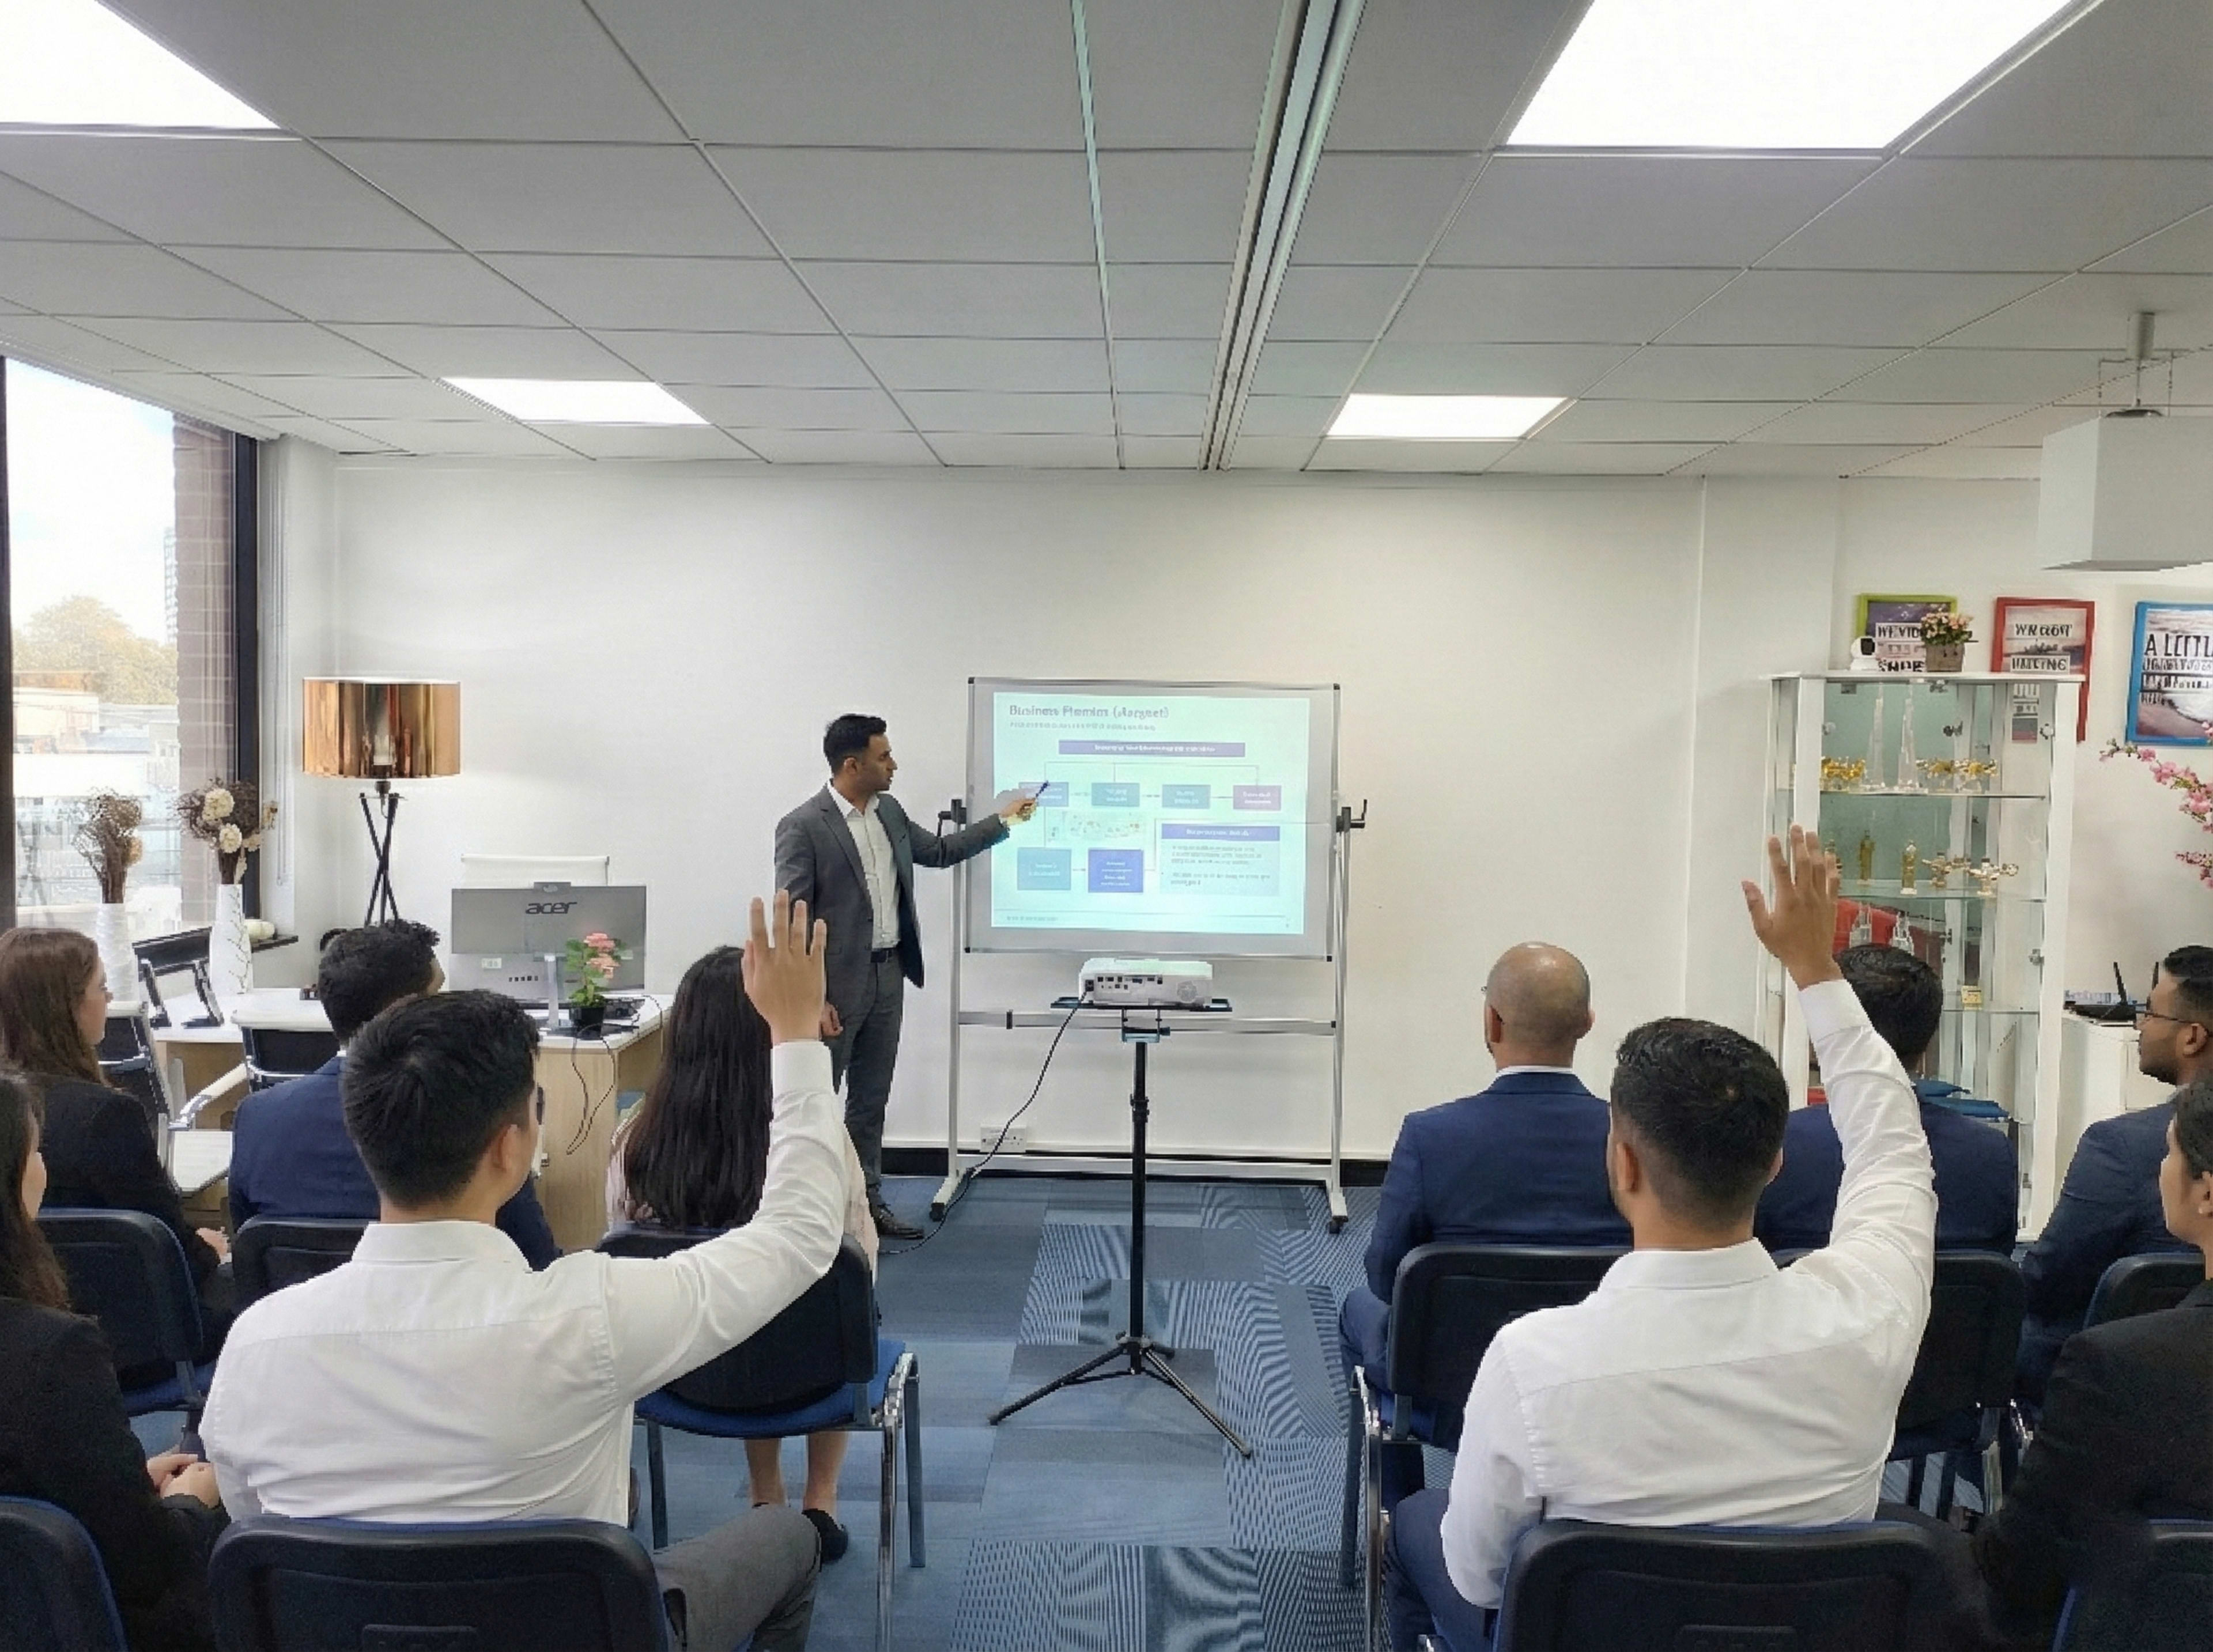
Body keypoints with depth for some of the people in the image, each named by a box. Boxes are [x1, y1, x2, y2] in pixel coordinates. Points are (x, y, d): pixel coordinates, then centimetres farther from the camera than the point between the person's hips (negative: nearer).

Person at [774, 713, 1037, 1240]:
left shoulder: (889, 811, 8)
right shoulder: (803, 827, -15)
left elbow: (938, 851, 23)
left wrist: (1002, 821, 19)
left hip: (888, 976, 7)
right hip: (837, 983, -7)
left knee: (871, 1100, 15)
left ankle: (867, 1201, 25)